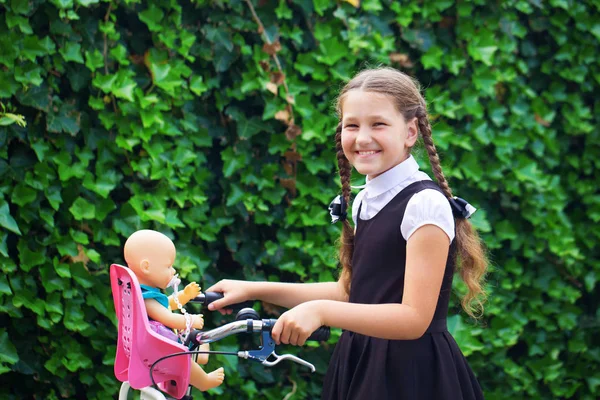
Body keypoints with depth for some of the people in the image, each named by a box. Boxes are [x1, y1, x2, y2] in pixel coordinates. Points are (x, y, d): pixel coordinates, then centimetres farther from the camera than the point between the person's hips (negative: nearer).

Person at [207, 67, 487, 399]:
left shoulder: (426, 204, -18)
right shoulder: (363, 202, 6)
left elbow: (415, 317, -21)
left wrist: (321, 311, -29)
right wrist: (257, 291, 14)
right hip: (361, 365, 7)